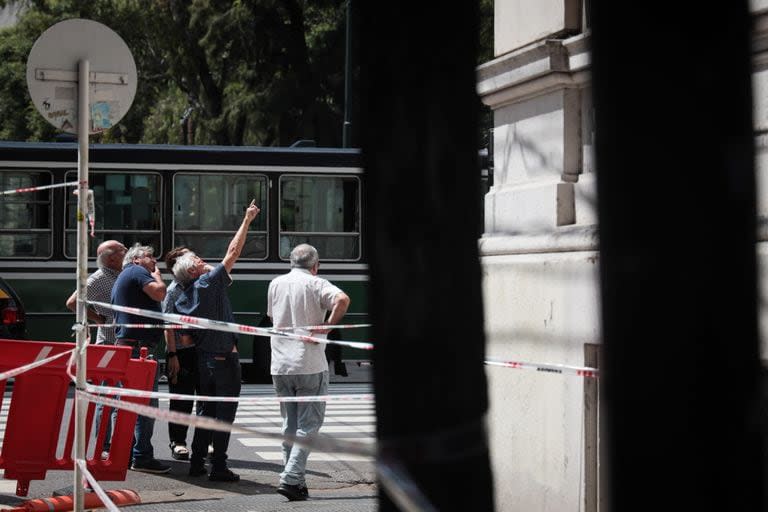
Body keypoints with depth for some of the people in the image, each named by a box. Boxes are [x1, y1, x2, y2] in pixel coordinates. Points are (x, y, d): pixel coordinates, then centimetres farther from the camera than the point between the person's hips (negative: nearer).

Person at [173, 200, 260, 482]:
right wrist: (247, 220, -4)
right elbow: (233, 252, -10)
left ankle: (197, 463, 18)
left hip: (202, 359, 7)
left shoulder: (182, 299, 7)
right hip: (225, 358, -7)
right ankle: (218, 466, -3)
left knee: (205, 410, 16)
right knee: (224, 413, -2)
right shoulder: (209, 283, -12)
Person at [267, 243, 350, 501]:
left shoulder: (275, 284, 10)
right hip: (310, 365, -5)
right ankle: (291, 478, -12)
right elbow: (342, 300, -24)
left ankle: (295, 481, 17)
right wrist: (327, 326, -17)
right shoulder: (316, 284, -6)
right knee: (309, 424, 0)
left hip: (280, 366, 5)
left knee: (290, 424, 15)